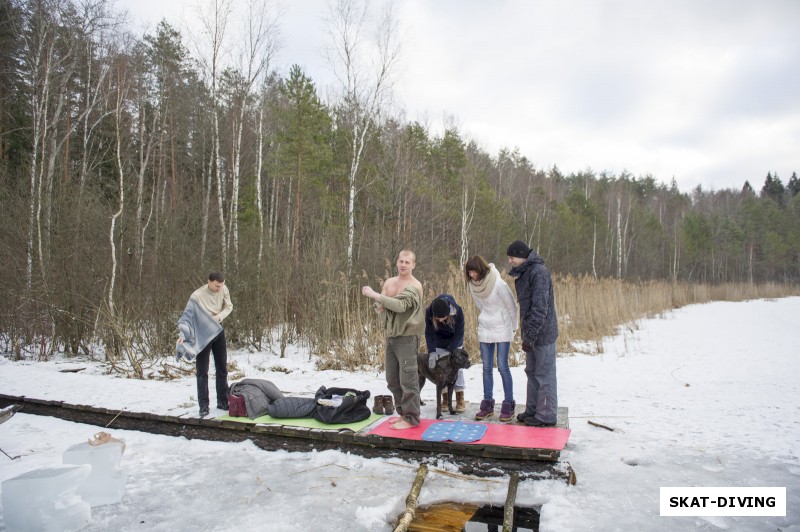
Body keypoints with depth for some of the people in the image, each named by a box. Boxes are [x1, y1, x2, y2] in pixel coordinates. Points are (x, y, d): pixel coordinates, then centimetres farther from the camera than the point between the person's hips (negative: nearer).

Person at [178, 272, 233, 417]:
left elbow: (229, 306, 2)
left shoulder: (223, 289, -11)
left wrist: (219, 316, -19)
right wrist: (183, 335, -38)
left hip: (218, 330, 5)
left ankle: (222, 401, 22)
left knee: (222, 368, 11)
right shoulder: (197, 296, -24)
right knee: (202, 371, -1)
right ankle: (204, 406, 7)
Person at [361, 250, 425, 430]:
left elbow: (401, 305, -26)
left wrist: (374, 294, -24)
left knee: (408, 379, -4)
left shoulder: (415, 286, -12)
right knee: (392, 379, 14)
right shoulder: (389, 282, 10)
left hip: (407, 336, -7)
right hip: (391, 335, 8)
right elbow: (379, 305, 10)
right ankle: (403, 413, 27)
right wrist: (380, 306, -15)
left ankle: (411, 418, 7)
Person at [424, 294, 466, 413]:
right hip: (439, 343, 1)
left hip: (455, 341, -1)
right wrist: (432, 352, -31)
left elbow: (459, 333, -23)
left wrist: (451, 351, -30)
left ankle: (460, 399, 2)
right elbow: (428, 333, -20)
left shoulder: (457, 311, -33)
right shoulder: (429, 312, -31)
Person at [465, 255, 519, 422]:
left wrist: (513, 328, -1)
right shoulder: (473, 285, -1)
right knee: (487, 367, 7)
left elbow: (512, 306, -9)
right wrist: (485, 321, 15)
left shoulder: (498, 284, -19)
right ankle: (488, 404, 15)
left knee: (502, 366, -5)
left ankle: (509, 405, 6)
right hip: (484, 330, 5)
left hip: (502, 330, -5)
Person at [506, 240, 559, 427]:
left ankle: (547, 415, 10)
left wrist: (530, 335, -22)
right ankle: (532, 410, 28)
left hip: (543, 333, -10)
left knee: (544, 375, 0)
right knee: (532, 372, 17)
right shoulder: (524, 272, 12)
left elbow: (540, 307, -22)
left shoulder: (539, 272, -18)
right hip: (532, 333, 10)